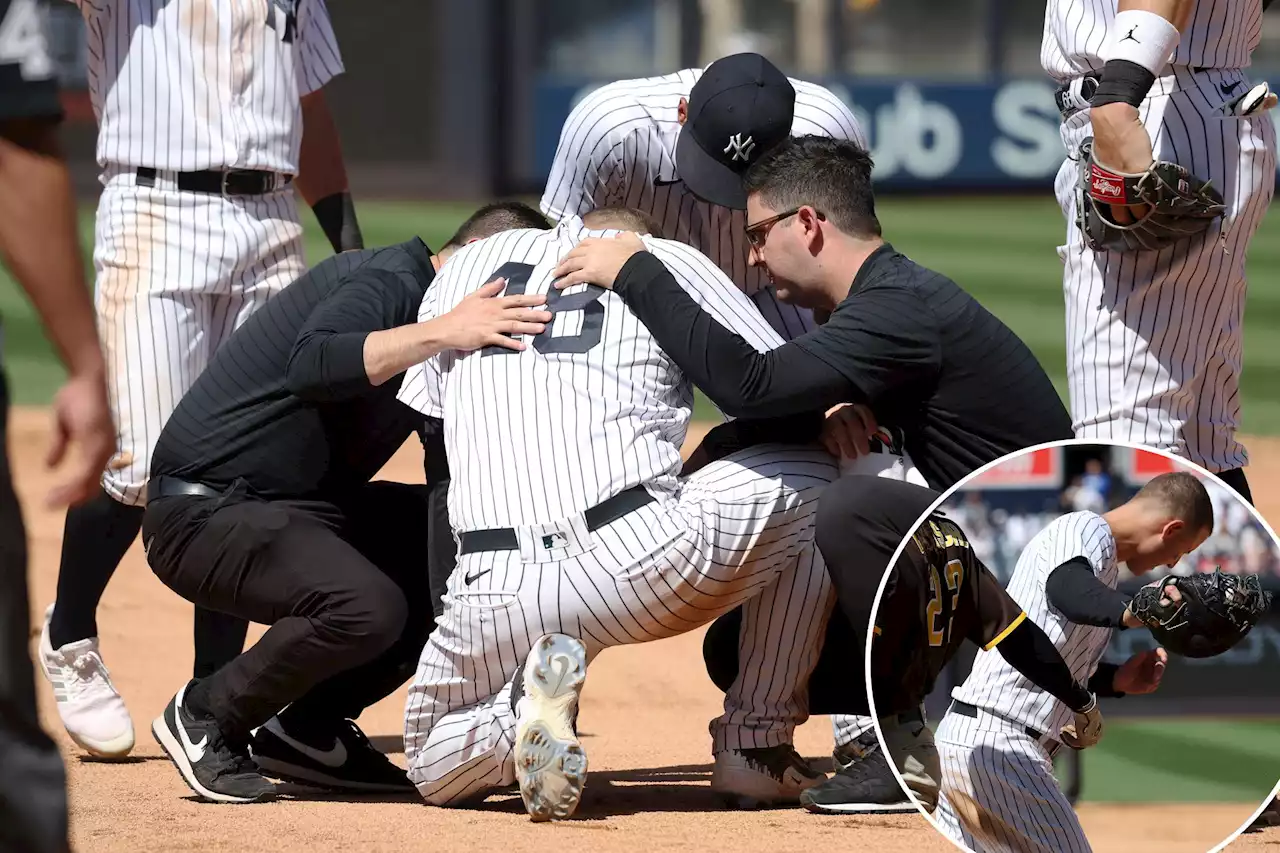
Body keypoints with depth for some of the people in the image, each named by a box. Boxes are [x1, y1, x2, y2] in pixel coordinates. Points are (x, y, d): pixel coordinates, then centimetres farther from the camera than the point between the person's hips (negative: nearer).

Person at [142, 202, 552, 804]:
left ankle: (309, 730, 4)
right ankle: (204, 717, -8)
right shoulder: (387, 282, -15)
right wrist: (443, 333, -45)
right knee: (367, 606, -32)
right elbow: (312, 367, -37)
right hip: (203, 516, -10)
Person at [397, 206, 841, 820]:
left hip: (491, 594, 3)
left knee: (434, 769, 29)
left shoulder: (466, 264, 26)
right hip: (649, 559, -3)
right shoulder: (670, 260, 16)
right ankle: (756, 746, 18)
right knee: (813, 474, 24)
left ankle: (524, 707, -7)